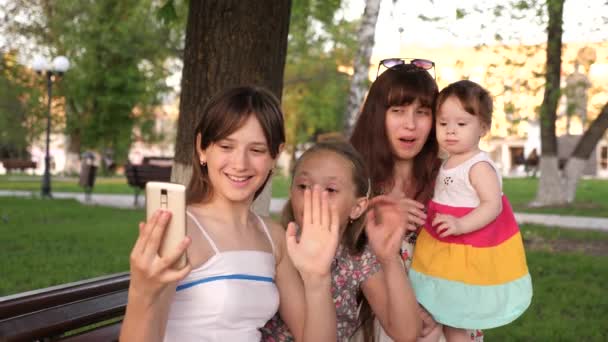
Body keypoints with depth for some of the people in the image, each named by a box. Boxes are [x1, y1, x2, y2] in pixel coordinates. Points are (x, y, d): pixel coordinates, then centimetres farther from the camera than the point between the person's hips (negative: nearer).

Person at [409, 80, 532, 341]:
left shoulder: (479, 166, -20)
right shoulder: (448, 164, 9)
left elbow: (493, 205, -28)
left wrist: (461, 225, -39)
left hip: (468, 257, -9)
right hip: (445, 251, 9)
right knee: (446, 319, 19)